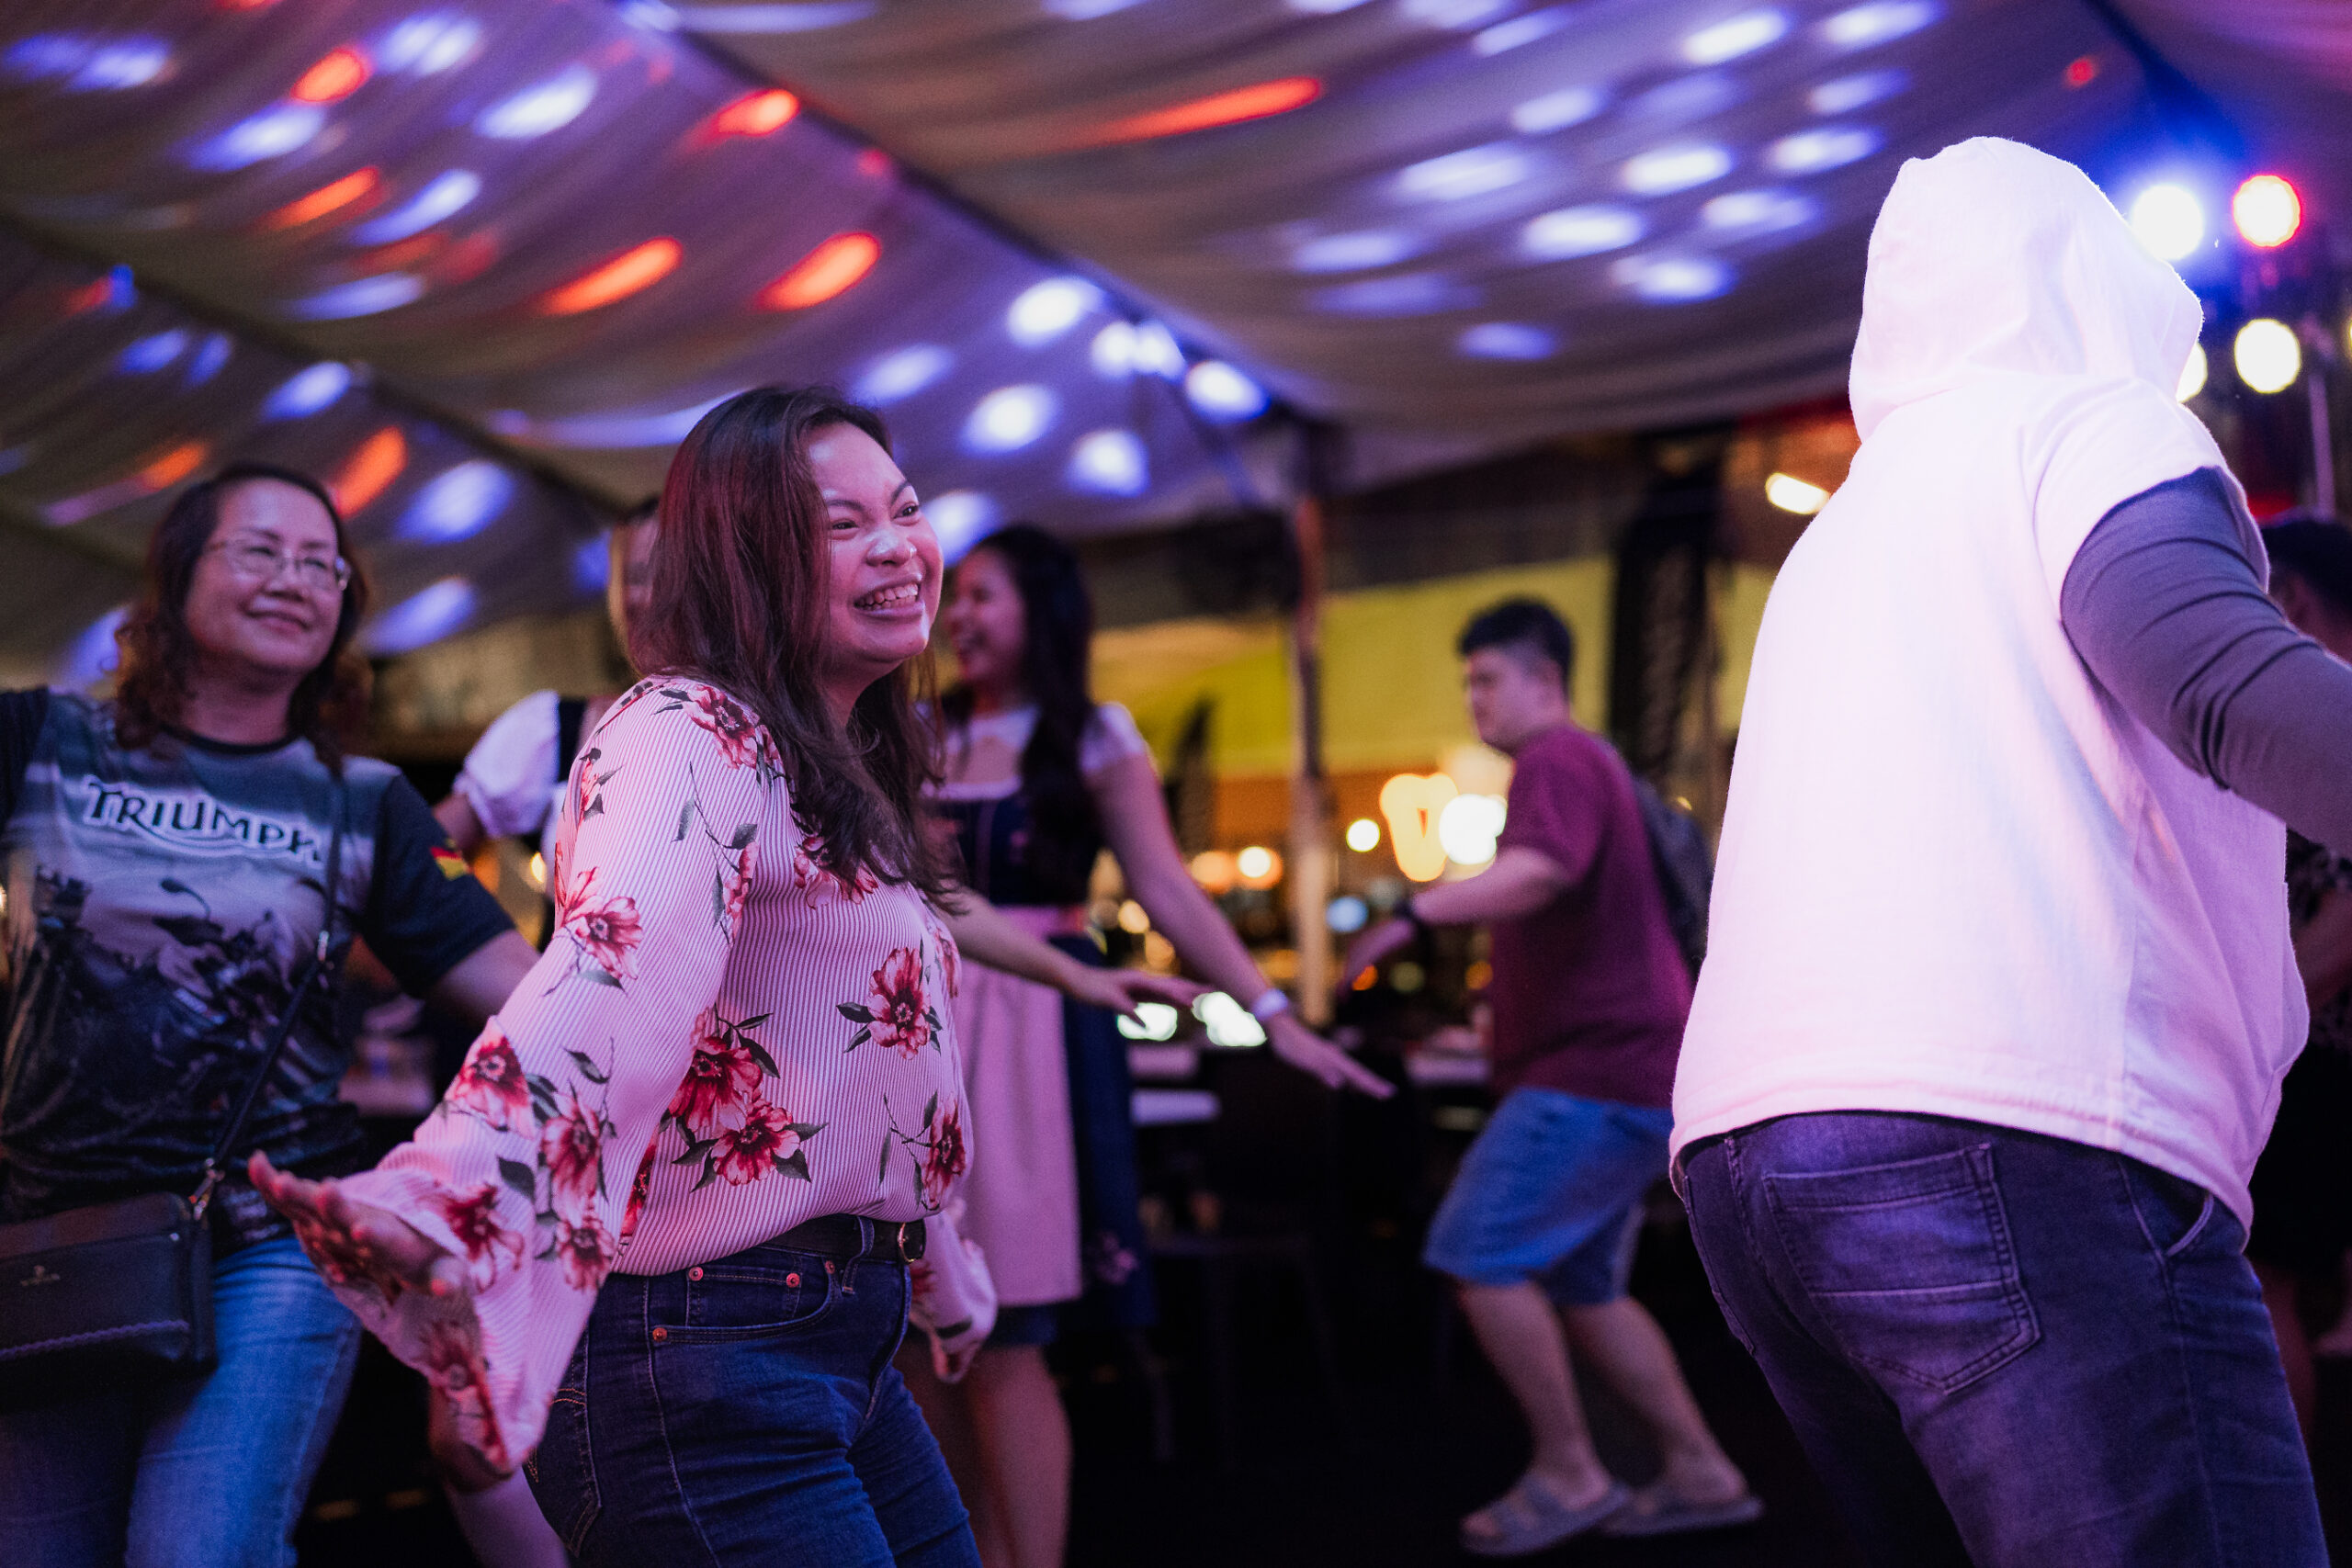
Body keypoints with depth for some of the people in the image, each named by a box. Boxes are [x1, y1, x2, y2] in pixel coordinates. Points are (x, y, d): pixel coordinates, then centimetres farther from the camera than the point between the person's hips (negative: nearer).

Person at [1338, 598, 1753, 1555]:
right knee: (1584, 1287, 14)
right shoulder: (1589, 763, 24)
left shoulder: (1555, 760, -12)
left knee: (1478, 1255, -13)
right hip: (1629, 1073, 11)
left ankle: (1568, 1476, -5)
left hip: (1597, 1072, -11)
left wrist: (1417, 912, -47)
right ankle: (1701, 1473, 17)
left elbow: (1542, 868, -33)